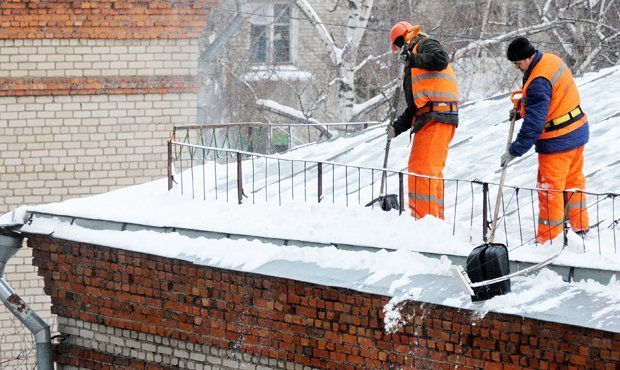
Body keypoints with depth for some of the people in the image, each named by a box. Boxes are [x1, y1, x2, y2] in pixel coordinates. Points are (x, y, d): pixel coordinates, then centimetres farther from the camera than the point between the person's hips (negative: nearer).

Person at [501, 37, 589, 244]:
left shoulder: (538, 82, -28)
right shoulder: (551, 60, 1)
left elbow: (534, 124, -29)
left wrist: (515, 151, -26)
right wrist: (522, 111, 8)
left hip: (557, 141, -10)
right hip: (577, 131, 10)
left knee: (550, 188, 0)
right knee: (574, 181, 21)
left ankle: (548, 239, 5)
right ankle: (580, 227, 32)